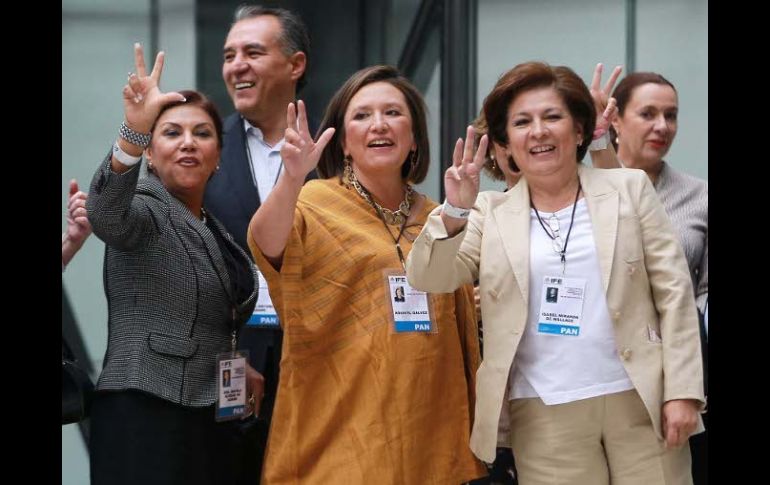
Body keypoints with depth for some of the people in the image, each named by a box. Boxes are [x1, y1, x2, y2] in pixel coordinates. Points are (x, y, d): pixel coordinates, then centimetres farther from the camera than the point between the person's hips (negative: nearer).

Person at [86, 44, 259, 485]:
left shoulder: (212, 230, 18)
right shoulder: (146, 210, -6)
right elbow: (105, 214, -31)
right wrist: (134, 130, -46)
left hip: (213, 420, 8)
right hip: (146, 418, -8)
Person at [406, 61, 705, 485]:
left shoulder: (629, 189, 6)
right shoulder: (491, 212, 7)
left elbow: (674, 292, 3)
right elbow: (427, 280, -3)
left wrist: (682, 391, -5)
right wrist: (454, 211, -20)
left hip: (641, 401, 0)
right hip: (545, 416, 0)